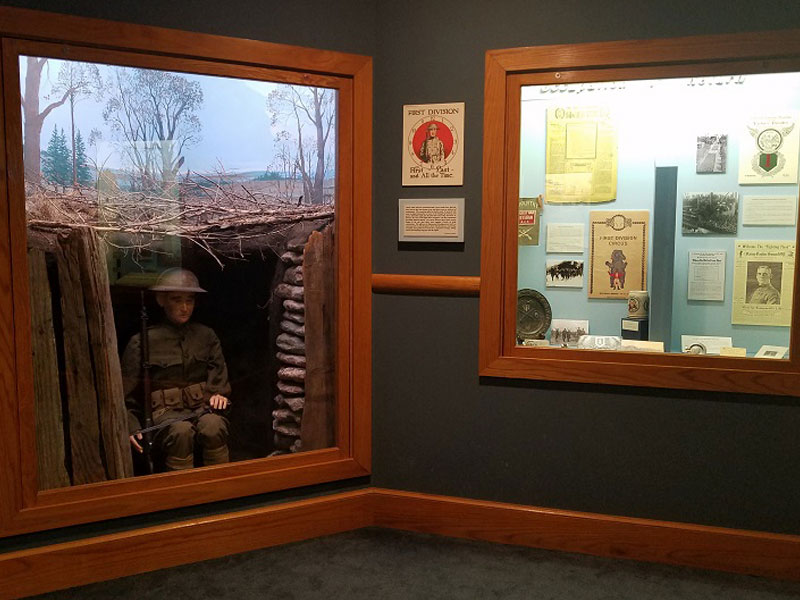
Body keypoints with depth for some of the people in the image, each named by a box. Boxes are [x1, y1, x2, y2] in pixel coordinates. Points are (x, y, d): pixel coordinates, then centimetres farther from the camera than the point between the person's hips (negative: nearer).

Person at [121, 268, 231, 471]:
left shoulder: (206, 336, 15)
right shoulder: (142, 342, 5)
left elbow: (219, 374, 18)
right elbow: (126, 393, 7)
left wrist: (219, 393, -5)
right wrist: (131, 428, -6)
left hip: (202, 406, 2)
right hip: (164, 410, -2)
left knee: (214, 427, -33)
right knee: (181, 431, -36)